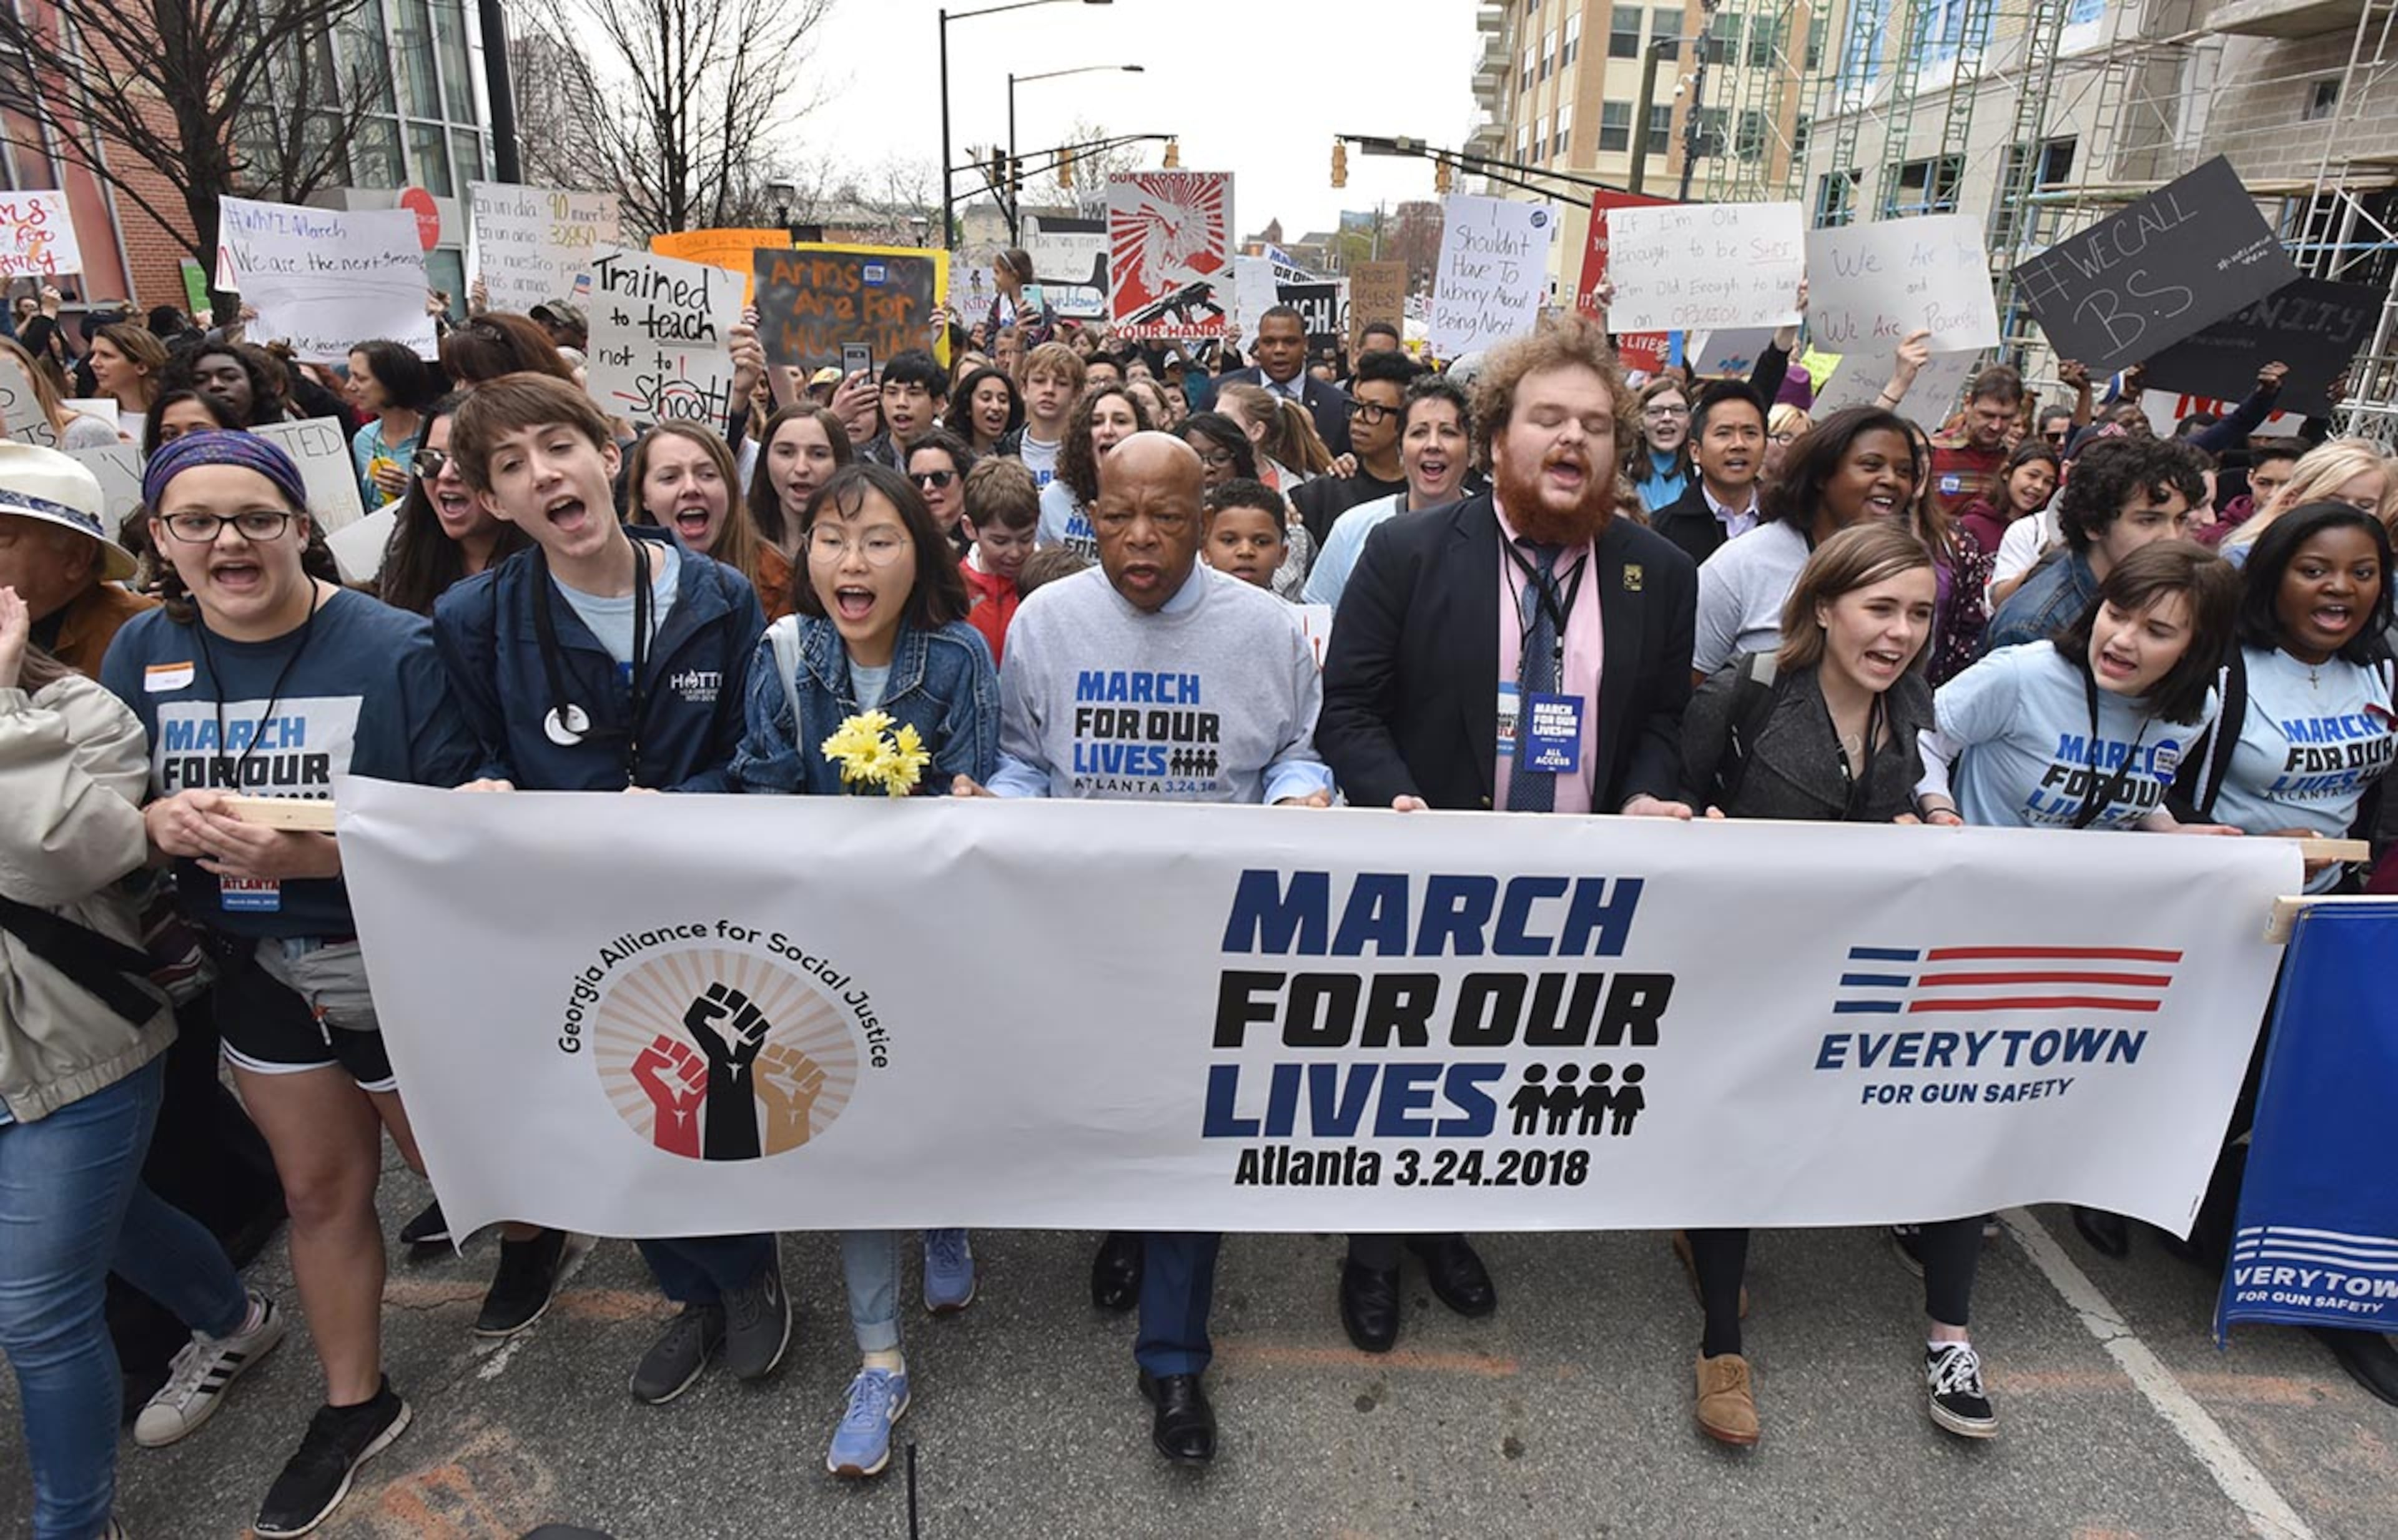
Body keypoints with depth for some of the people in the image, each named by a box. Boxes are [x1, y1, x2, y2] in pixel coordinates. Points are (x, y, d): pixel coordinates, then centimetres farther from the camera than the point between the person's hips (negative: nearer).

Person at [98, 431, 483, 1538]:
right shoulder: (143, 654, -1)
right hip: (260, 972, 5)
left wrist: (307, 854, -32)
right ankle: (355, 1402, 39)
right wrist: (159, 820, -18)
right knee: (319, 1190, 19)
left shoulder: (394, 648, -18)